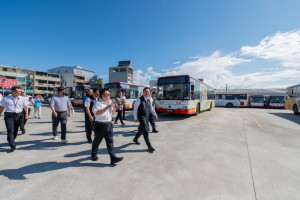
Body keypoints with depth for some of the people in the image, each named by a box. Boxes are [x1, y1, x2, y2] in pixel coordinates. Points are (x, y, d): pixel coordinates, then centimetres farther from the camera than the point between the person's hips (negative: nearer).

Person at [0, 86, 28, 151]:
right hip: (9, 116, -2)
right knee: (10, 131, -8)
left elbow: (25, 106, 6)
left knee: (15, 130, 12)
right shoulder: (6, 98, 0)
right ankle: (13, 146, -7)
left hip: (18, 116, 3)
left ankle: (10, 141, 36)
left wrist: (26, 114, -6)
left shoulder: (22, 99, 5)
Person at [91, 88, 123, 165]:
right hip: (100, 125, -5)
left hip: (109, 125, 6)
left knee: (110, 142, 3)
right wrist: (108, 107, -34)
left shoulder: (110, 102, 10)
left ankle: (113, 158, 5)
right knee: (97, 141, 15)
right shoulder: (98, 103, -13)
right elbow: (97, 112, -31)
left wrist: (114, 107, -1)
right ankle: (94, 155, 39)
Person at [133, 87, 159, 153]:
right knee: (145, 131, -8)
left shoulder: (149, 100, 5)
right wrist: (135, 118, -9)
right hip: (142, 117, -7)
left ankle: (135, 139, 45)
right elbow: (135, 109, -9)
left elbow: (151, 108, 16)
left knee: (141, 129, 20)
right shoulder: (139, 100, -14)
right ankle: (149, 146, -1)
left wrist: (155, 115, 7)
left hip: (147, 117, 7)